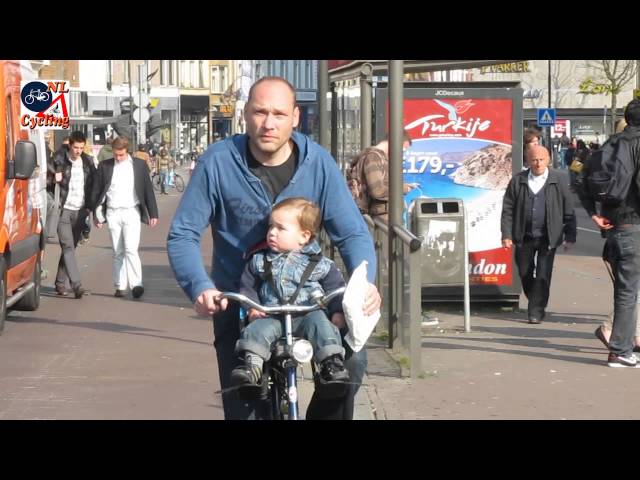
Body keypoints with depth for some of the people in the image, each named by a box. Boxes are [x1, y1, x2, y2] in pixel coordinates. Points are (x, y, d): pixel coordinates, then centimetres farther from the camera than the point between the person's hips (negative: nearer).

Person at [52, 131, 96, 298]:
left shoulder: (88, 162, 8)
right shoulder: (60, 160, -4)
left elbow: (93, 184, 14)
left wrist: (90, 207, 8)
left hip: (80, 211, 4)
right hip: (64, 209, -4)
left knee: (70, 247, 8)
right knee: (67, 247, -11)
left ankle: (61, 283, 18)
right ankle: (76, 284, -19)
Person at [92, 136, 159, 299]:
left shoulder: (139, 165, 3)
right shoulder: (104, 166, 5)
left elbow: (148, 189, 5)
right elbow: (97, 191, 9)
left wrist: (153, 214, 3)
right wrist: (97, 214, 6)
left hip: (132, 212, -2)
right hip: (112, 213, 2)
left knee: (131, 249, -14)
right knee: (118, 252, 6)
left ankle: (136, 285, -17)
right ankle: (120, 287, 10)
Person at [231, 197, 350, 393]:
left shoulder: (320, 264, 8)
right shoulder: (259, 261, 14)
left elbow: (336, 288, 11)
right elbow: (247, 286, 16)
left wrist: (339, 312, -6)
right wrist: (251, 307, -3)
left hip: (308, 314, -1)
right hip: (270, 316, 2)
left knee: (320, 324, -32)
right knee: (257, 330, -29)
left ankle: (333, 363, -35)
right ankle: (251, 365, -38)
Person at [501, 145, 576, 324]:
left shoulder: (557, 181, -1)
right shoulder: (518, 181, 2)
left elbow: (568, 210, 1)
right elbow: (507, 209, 3)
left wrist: (570, 236, -1)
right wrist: (506, 235, -3)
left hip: (548, 237, -2)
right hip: (525, 237, 2)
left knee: (543, 275, -6)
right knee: (525, 273, 12)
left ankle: (536, 311, 3)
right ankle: (535, 301, 35)